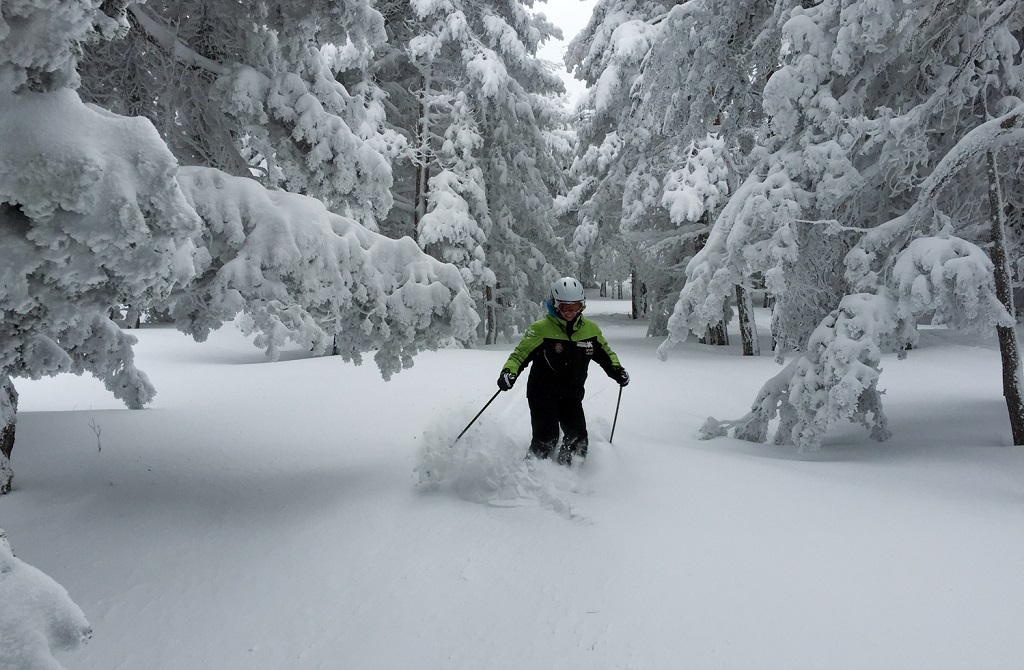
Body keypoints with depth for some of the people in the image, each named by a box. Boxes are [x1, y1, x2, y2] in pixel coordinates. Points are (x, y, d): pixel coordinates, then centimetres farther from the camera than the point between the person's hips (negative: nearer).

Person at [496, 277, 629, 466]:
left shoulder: (590, 329, 3)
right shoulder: (540, 329, -11)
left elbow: (604, 352, 18)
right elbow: (520, 354, -12)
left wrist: (616, 370, 1)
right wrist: (509, 372, -31)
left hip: (572, 395, 5)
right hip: (543, 393, -4)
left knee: (578, 441, 0)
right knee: (546, 439, -14)